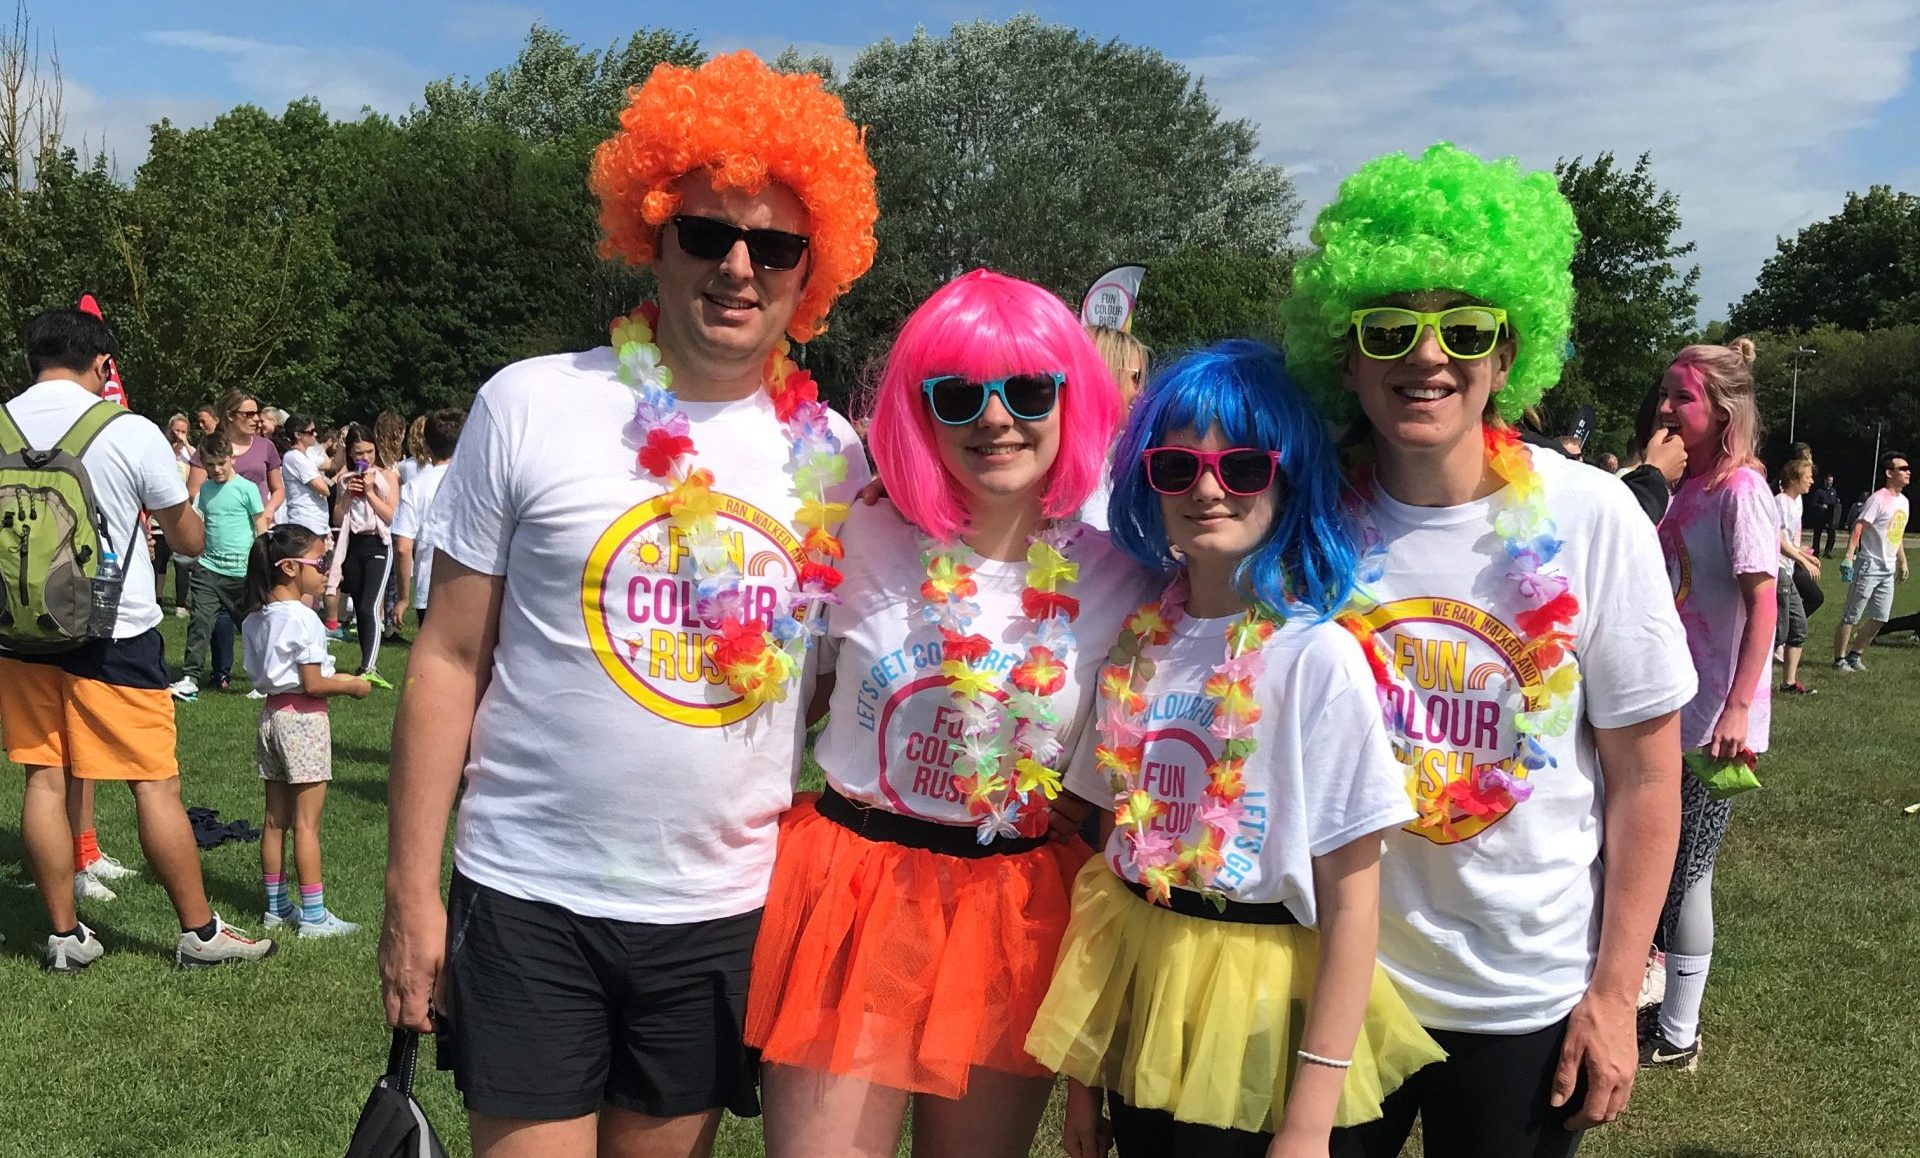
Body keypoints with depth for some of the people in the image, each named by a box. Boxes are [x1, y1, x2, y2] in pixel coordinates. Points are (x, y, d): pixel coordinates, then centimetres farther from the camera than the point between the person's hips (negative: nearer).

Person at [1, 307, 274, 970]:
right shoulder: (132, 434, -11)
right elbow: (190, 541, 0)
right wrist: (167, 497, 19)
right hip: (115, 632, -4)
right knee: (156, 785, 2)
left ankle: (65, 937, 17)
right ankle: (199, 933, 11)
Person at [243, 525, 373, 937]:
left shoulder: (257, 617, 8)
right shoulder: (302, 618, -18)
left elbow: (262, 672, 13)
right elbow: (313, 684, -19)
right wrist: (352, 686, -4)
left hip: (271, 714, 8)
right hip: (303, 719, -8)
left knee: (275, 820, 13)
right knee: (306, 823, -3)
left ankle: (276, 906, 21)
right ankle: (313, 915, 2)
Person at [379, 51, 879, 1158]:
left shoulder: (833, 454, 0)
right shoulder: (532, 407, -7)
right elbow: (451, 660, -3)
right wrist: (413, 889, -4)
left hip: (731, 911, 3)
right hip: (531, 899, -2)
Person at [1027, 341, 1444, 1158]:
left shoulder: (1320, 659, -14)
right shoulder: (1137, 642, 1)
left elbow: (1352, 902, -14)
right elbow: (1119, 842, 7)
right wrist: (1079, 1066, 9)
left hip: (1261, 1020, -4)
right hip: (1134, 993, 5)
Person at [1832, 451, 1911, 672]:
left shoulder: (1903, 501, 12)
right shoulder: (1878, 499, -14)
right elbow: (1858, 528, -22)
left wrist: (1902, 562, 24)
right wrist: (1849, 556, -31)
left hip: (1888, 569, 8)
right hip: (1869, 565, -8)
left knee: (1880, 617, 10)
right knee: (1852, 616, -2)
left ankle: (1854, 654, 22)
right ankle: (1839, 659, 5)